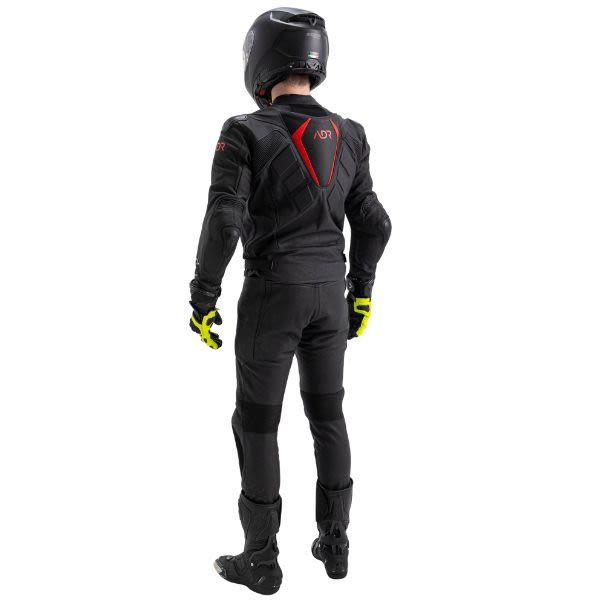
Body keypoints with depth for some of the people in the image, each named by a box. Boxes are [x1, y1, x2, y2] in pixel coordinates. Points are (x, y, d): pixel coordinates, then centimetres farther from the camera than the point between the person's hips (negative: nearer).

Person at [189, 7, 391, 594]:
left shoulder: (244, 133, -12)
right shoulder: (346, 135, 6)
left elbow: (223, 223, -19)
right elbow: (371, 222, 8)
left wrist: (203, 300, -10)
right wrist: (361, 290, 18)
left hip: (273, 294, -5)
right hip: (329, 292, 5)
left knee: (256, 424, 7)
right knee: (327, 415, 16)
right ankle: (334, 545, 26)